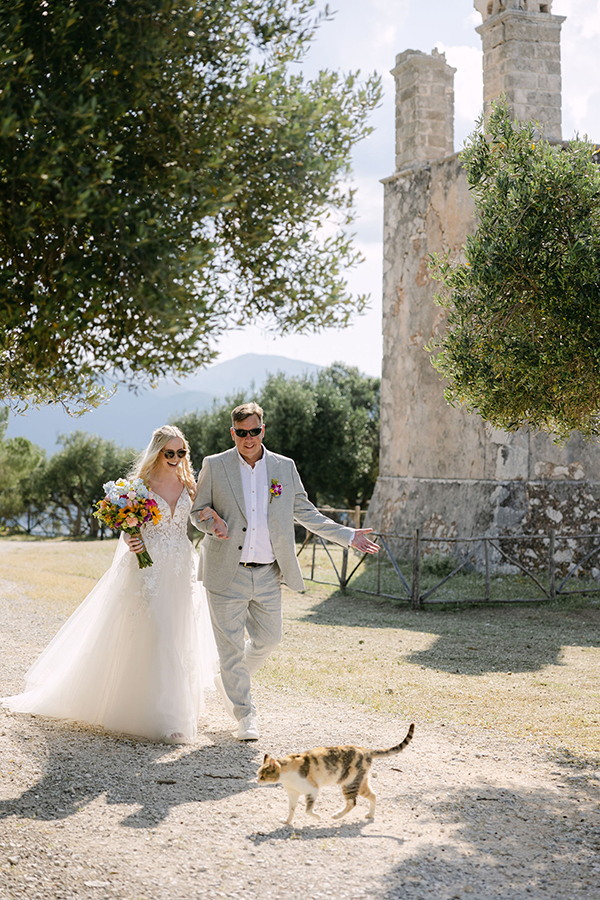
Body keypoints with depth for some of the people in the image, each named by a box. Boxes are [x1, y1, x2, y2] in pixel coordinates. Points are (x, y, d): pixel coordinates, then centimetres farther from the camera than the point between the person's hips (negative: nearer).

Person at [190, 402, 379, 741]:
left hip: (268, 574, 3)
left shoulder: (284, 467, 5)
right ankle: (245, 714, 17)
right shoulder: (214, 466, -2)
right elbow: (198, 510, 5)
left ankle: (229, 681, 38)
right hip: (227, 573, -3)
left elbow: (305, 512, 13)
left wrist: (348, 536, 9)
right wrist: (212, 523, -19)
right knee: (231, 644, 1)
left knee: (268, 639, 10)